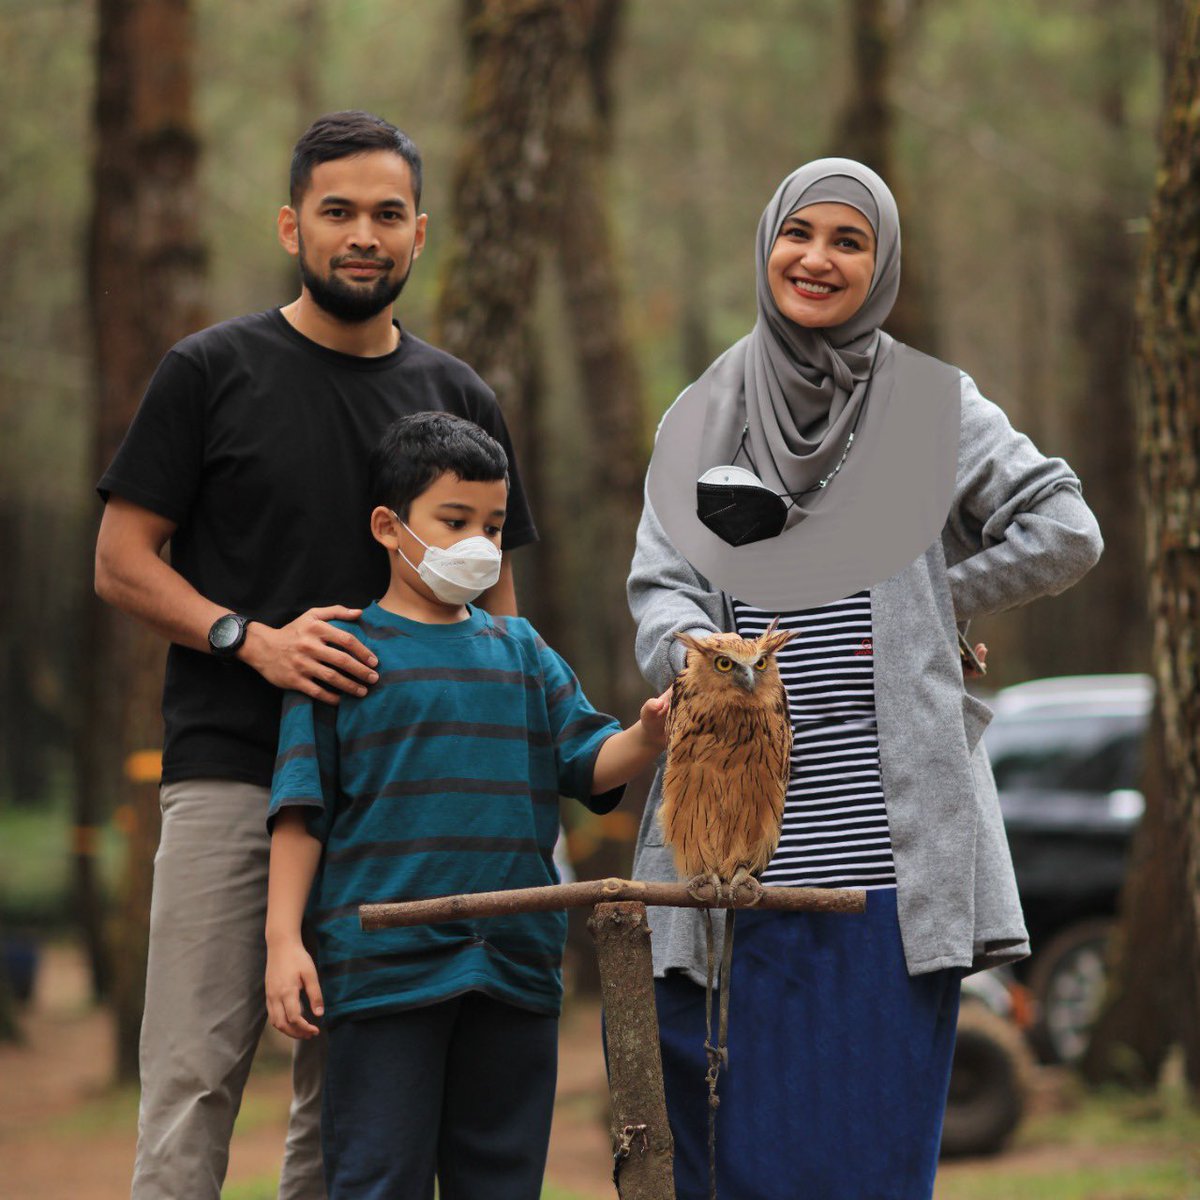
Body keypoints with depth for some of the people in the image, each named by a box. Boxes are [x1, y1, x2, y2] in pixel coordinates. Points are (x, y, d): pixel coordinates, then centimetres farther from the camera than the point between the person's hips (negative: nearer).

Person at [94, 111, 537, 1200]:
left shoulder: (460, 400, 14)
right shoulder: (213, 372, 3)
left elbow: (495, 605, 18)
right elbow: (122, 562, 2)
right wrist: (253, 638, -14)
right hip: (229, 773, -3)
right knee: (196, 1078, -7)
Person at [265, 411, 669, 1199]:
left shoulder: (521, 652, 14)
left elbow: (590, 764, 6)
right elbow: (302, 808, -1)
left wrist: (646, 740, -16)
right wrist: (284, 937, -8)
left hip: (517, 966, 5)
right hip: (386, 968, -5)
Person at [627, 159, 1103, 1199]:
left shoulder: (928, 401, 7)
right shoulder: (703, 417, 13)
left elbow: (1066, 533, 1)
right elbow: (661, 583, 2)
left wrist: (935, 605, 0)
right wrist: (699, 660, -19)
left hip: (886, 835, -2)